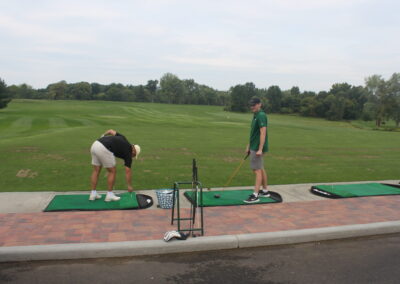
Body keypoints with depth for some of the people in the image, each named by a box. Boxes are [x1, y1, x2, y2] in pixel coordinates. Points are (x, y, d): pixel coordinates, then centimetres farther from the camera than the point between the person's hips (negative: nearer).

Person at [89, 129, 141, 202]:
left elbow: (111, 131, 27)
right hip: (104, 150, -8)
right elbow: (128, 171, 10)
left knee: (96, 171, 17)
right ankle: (109, 195, 16)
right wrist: (129, 186, 19)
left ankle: (93, 194, 22)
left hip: (95, 144, 8)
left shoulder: (123, 139, 28)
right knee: (112, 171, 10)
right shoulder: (128, 152, 10)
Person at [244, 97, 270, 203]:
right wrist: (249, 146, 21)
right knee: (261, 169, 15)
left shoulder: (261, 116, -16)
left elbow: (263, 133, -22)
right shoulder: (256, 115, 14)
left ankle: (255, 195, -5)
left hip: (258, 148, -10)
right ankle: (265, 191, 24)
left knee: (257, 170, -8)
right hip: (254, 147, 10)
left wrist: (260, 149, -25)